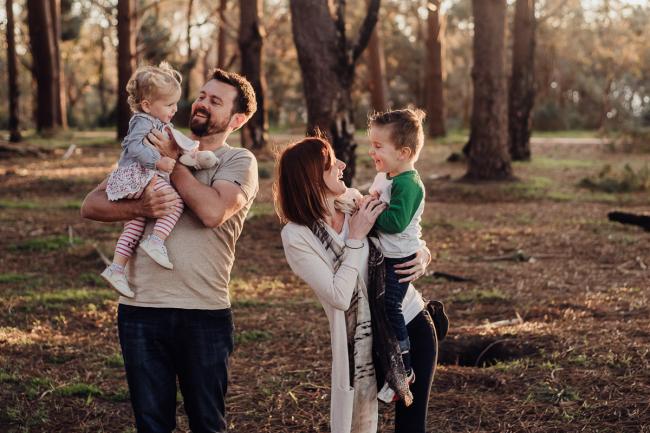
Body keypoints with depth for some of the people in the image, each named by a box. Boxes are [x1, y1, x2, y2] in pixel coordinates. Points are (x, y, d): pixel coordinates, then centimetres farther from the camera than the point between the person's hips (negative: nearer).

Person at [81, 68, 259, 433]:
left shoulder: (239, 161, 1)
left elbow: (212, 211, -19)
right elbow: (92, 205, 6)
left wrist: (172, 161, -8)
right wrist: (139, 208, -13)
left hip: (204, 312, -3)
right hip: (140, 308, 3)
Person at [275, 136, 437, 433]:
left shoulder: (355, 202, -1)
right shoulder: (296, 236, -14)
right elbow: (339, 296, -21)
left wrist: (422, 256, -9)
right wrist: (356, 237, -20)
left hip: (412, 321, 4)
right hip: (365, 340, -4)